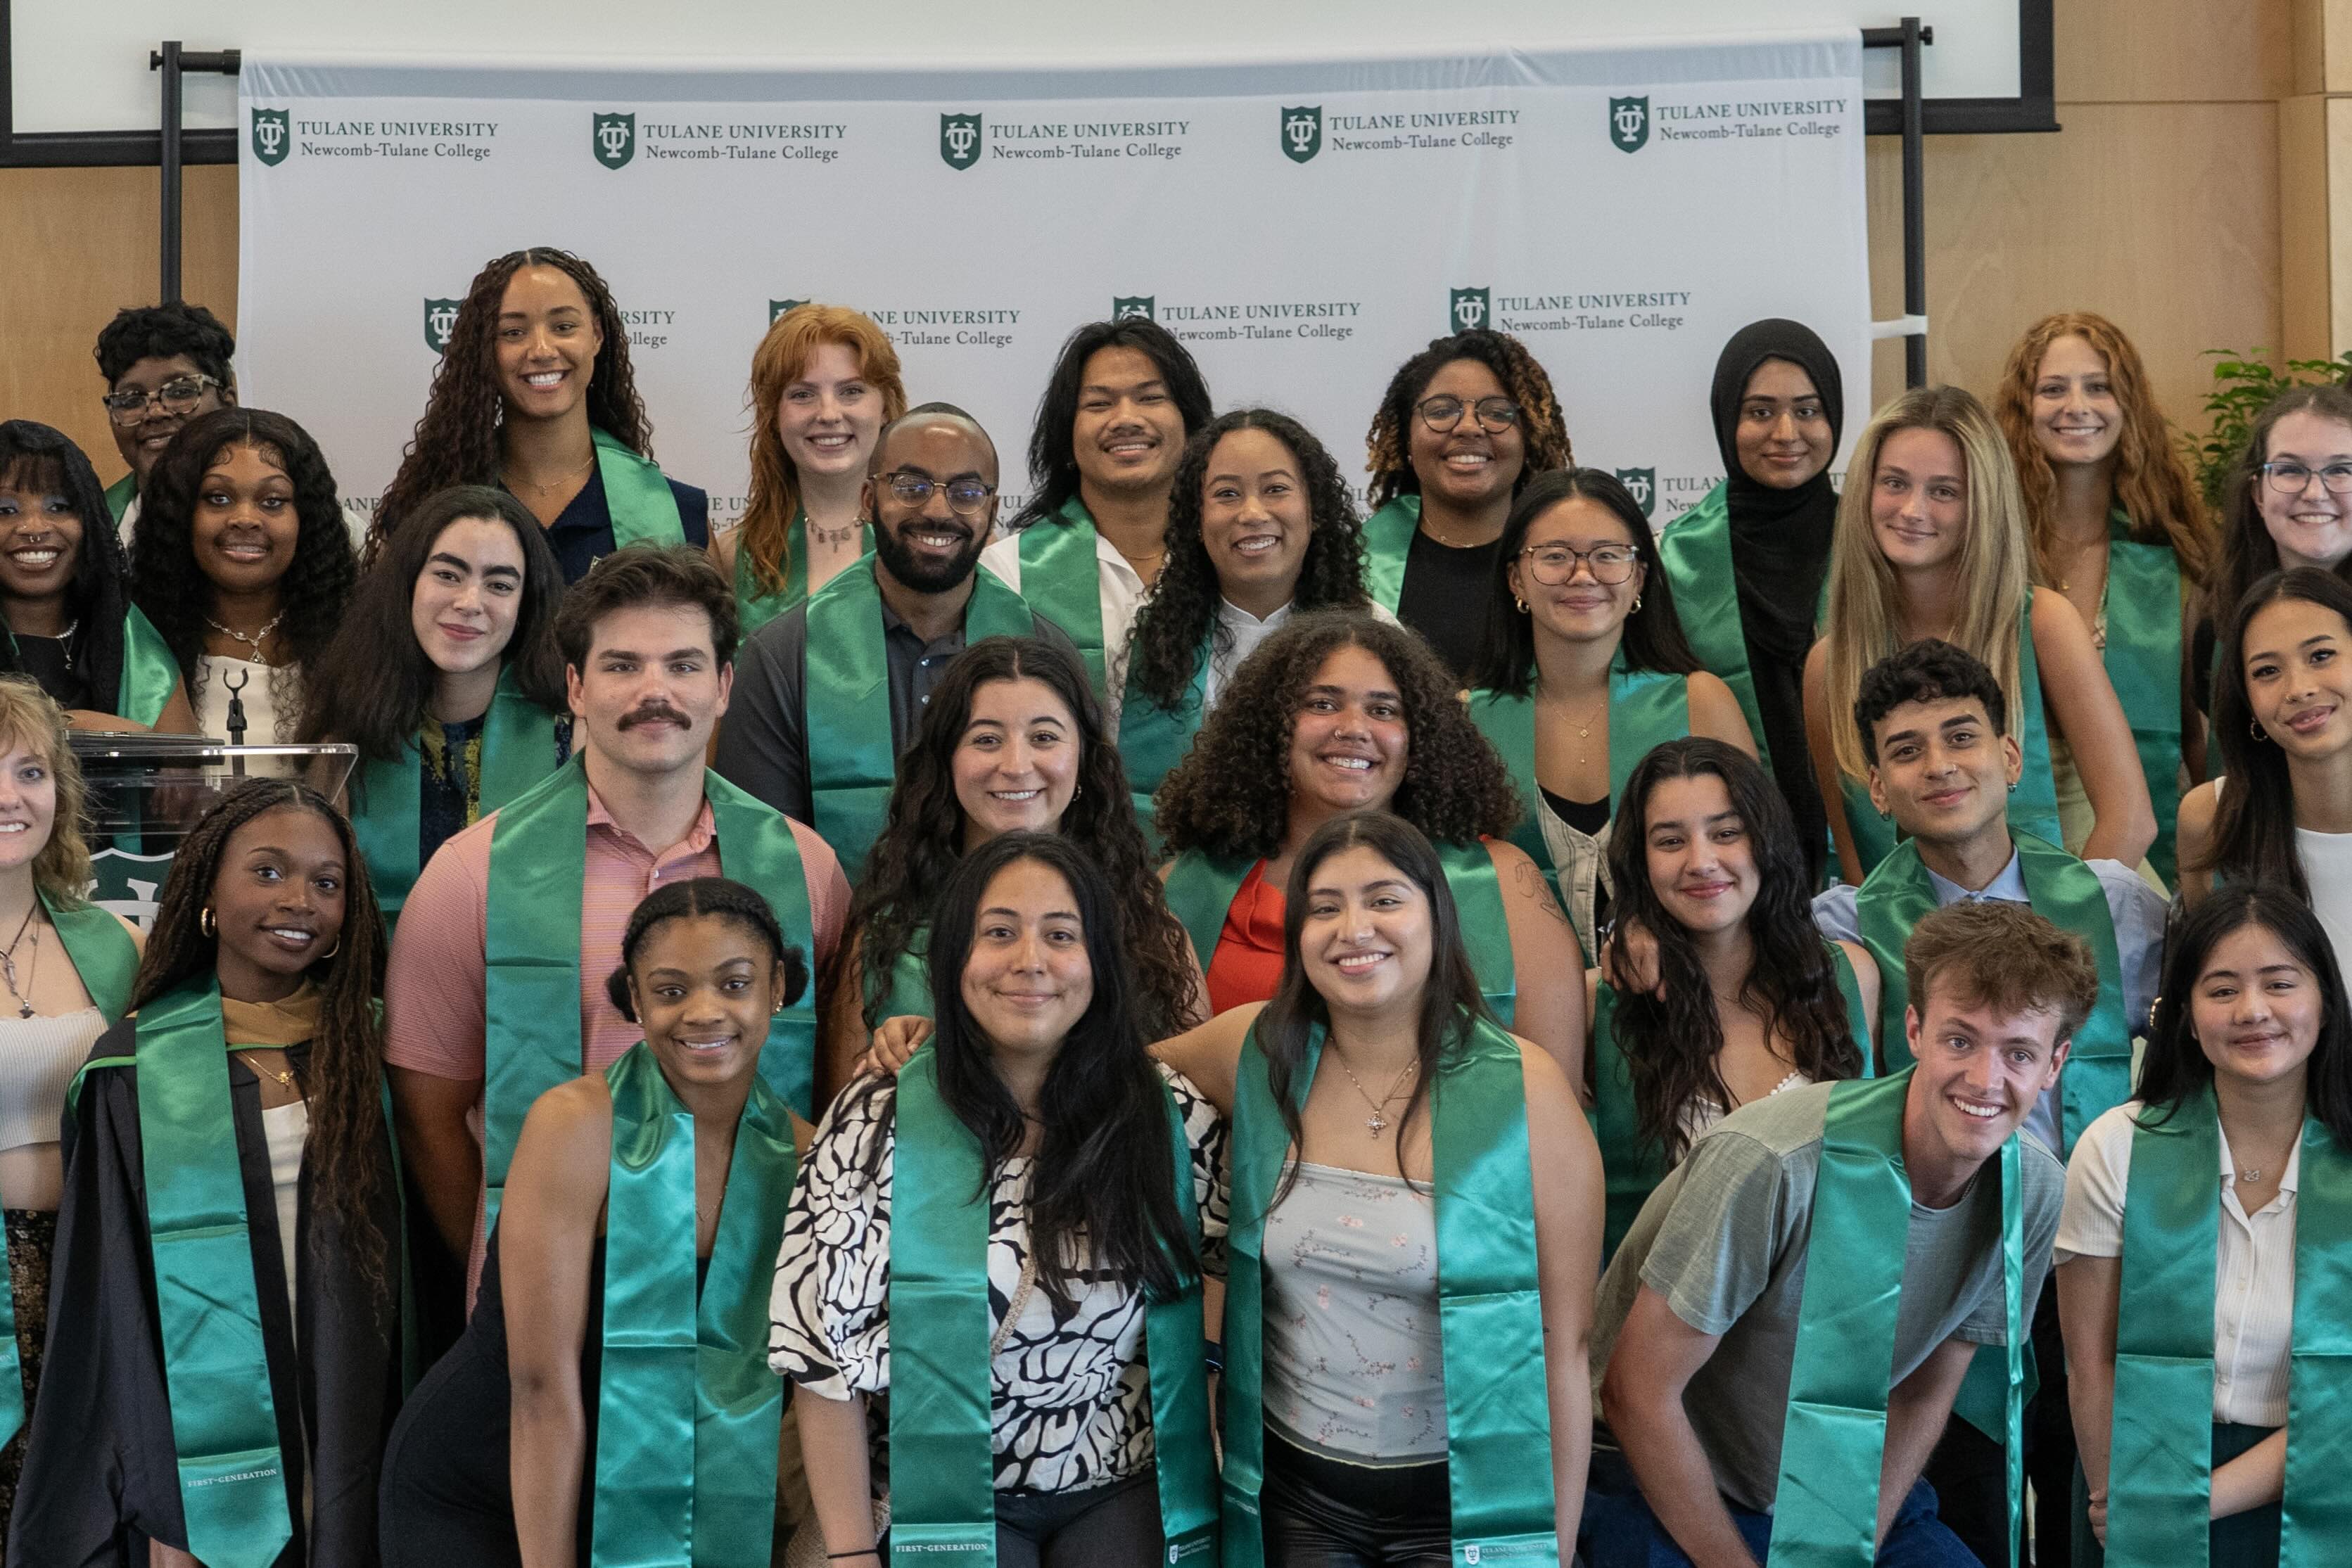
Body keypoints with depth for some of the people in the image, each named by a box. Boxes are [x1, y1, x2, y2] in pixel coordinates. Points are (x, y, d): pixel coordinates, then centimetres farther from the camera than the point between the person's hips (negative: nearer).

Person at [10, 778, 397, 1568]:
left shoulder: (373, 1046, 1)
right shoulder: (137, 1067, -3)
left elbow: (408, 1259, 4)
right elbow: (114, 1297, -3)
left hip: (354, 1450, 1)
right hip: (211, 1465, -1)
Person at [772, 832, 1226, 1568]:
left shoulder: (1174, 1117, -5)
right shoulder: (877, 1124, -11)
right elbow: (828, 1350, -10)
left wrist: (1210, 1506, 0)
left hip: (1127, 1500, 2)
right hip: (947, 1507, -2)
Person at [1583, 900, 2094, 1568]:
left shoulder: (2035, 1193, -9)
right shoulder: (1773, 1164, -28)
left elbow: (1922, 1394, 2)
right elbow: (1639, 1393, -21)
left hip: (1850, 1492, 6)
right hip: (1668, 1489, -5)